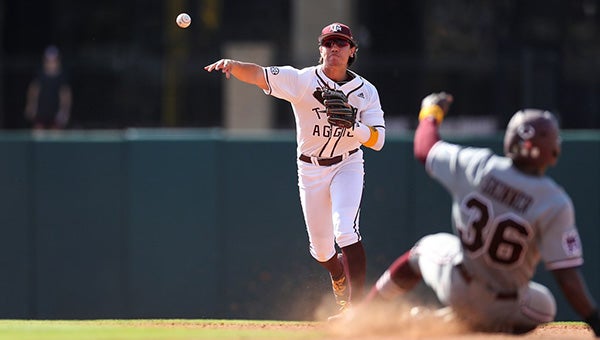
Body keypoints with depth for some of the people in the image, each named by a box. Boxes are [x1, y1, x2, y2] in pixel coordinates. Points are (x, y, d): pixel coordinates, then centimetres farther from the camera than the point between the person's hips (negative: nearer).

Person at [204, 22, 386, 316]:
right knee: (321, 247, 10)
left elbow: (377, 141, -16)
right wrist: (231, 65, -47)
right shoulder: (302, 80, -15)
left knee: (346, 231, -24)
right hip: (310, 169, 1)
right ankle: (339, 278, 45)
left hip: (347, 164, -1)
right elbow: (258, 75, -27)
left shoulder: (366, 91, -10)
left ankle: (357, 305, -21)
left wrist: (351, 125, -35)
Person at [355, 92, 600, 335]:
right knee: (543, 306, 29)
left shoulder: (476, 165, -16)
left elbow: (424, 150, 5)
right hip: (502, 308, -3)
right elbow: (568, 277, -27)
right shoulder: (555, 205, -26)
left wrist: (431, 112, 25)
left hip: (453, 288, 3)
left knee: (424, 250, 34)